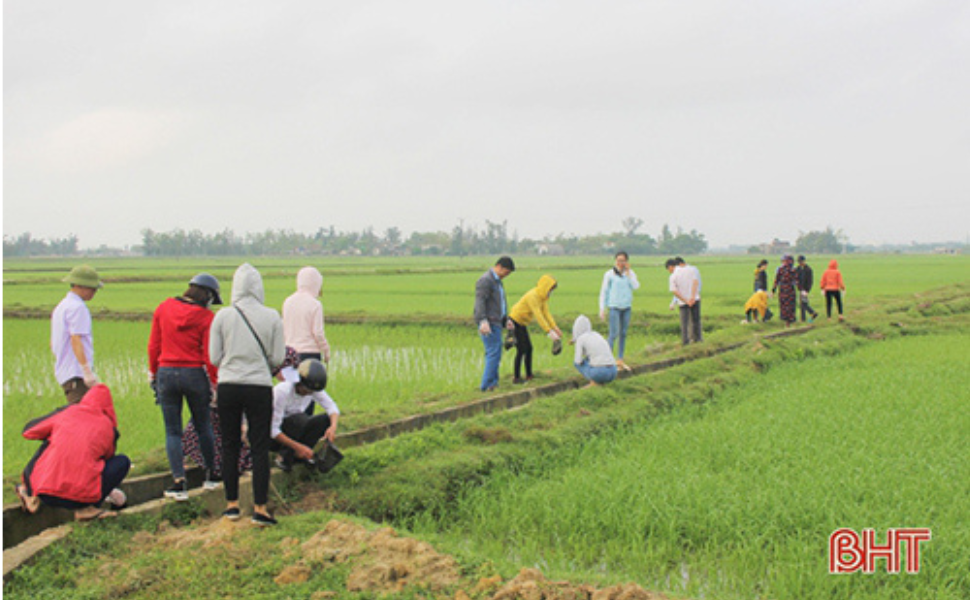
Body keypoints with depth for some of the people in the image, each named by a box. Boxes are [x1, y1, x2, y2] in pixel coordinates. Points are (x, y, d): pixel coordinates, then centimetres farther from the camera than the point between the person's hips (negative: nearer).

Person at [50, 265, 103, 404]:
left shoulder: (60, 307, 22)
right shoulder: (77, 307, -9)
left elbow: (53, 343, 27)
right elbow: (76, 341, -19)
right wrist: (87, 371, -24)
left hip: (63, 373, 10)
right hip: (77, 374, -10)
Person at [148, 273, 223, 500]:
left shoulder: (163, 309, 2)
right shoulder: (206, 317, -8)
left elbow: (153, 346, 6)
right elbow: (210, 356, -8)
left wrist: (153, 374, 15)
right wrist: (214, 383, 2)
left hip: (166, 373, 2)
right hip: (194, 373, -1)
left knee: (172, 431, 6)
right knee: (203, 426, 15)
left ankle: (179, 482, -2)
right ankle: (211, 476, 25)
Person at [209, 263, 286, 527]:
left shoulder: (222, 316, -3)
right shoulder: (271, 317, -5)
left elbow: (214, 358, 1)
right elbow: (278, 358, -2)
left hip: (228, 386, 1)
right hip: (259, 387, -1)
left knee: (230, 446, 13)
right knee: (260, 447, 4)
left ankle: (232, 504, 19)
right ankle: (260, 508, 3)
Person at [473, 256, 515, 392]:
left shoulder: (497, 281, 20)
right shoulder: (485, 280, -12)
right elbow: (480, 302, -23)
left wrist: (506, 319, 20)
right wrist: (483, 321, -34)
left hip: (496, 323, 10)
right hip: (488, 324, -10)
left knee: (493, 354, 8)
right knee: (494, 353, -12)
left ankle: (492, 383, 11)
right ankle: (487, 385, -11)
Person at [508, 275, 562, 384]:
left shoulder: (542, 297, 2)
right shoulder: (532, 296, -27)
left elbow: (546, 313, 3)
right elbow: (538, 316, -31)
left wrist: (555, 328, -5)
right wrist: (549, 332, -33)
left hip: (522, 324, 10)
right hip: (514, 323, -10)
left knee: (528, 348, 11)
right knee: (521, 350, -11)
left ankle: (529, 376, 18)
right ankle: (517, 378, -7)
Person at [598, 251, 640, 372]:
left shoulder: (631, 273, 7)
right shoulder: (609, 274, -2)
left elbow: (636, 286, -8)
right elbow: (603, 292, 1)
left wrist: (628, 272, -8)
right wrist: (602, 309, -2)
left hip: (627, 307, 4)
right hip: (615, 307, -4)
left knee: (623, 334, 8)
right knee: (614, 334, -8)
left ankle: (620, 360, 16)